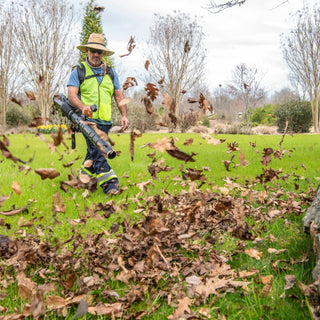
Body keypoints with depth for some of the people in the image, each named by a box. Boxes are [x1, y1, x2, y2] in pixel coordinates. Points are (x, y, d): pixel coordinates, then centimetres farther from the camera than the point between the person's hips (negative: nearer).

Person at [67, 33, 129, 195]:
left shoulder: (111, 72, 19)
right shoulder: (78, 71, 7)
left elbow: (119, 95, 18)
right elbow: (72, 95, -5)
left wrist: (124, 115, 3)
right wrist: (83, 107, -25)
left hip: (105, 121, 4)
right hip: (87, 119, -4)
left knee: (94, 151, 9)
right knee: (97, 150, -18)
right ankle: (109, 183, -22)